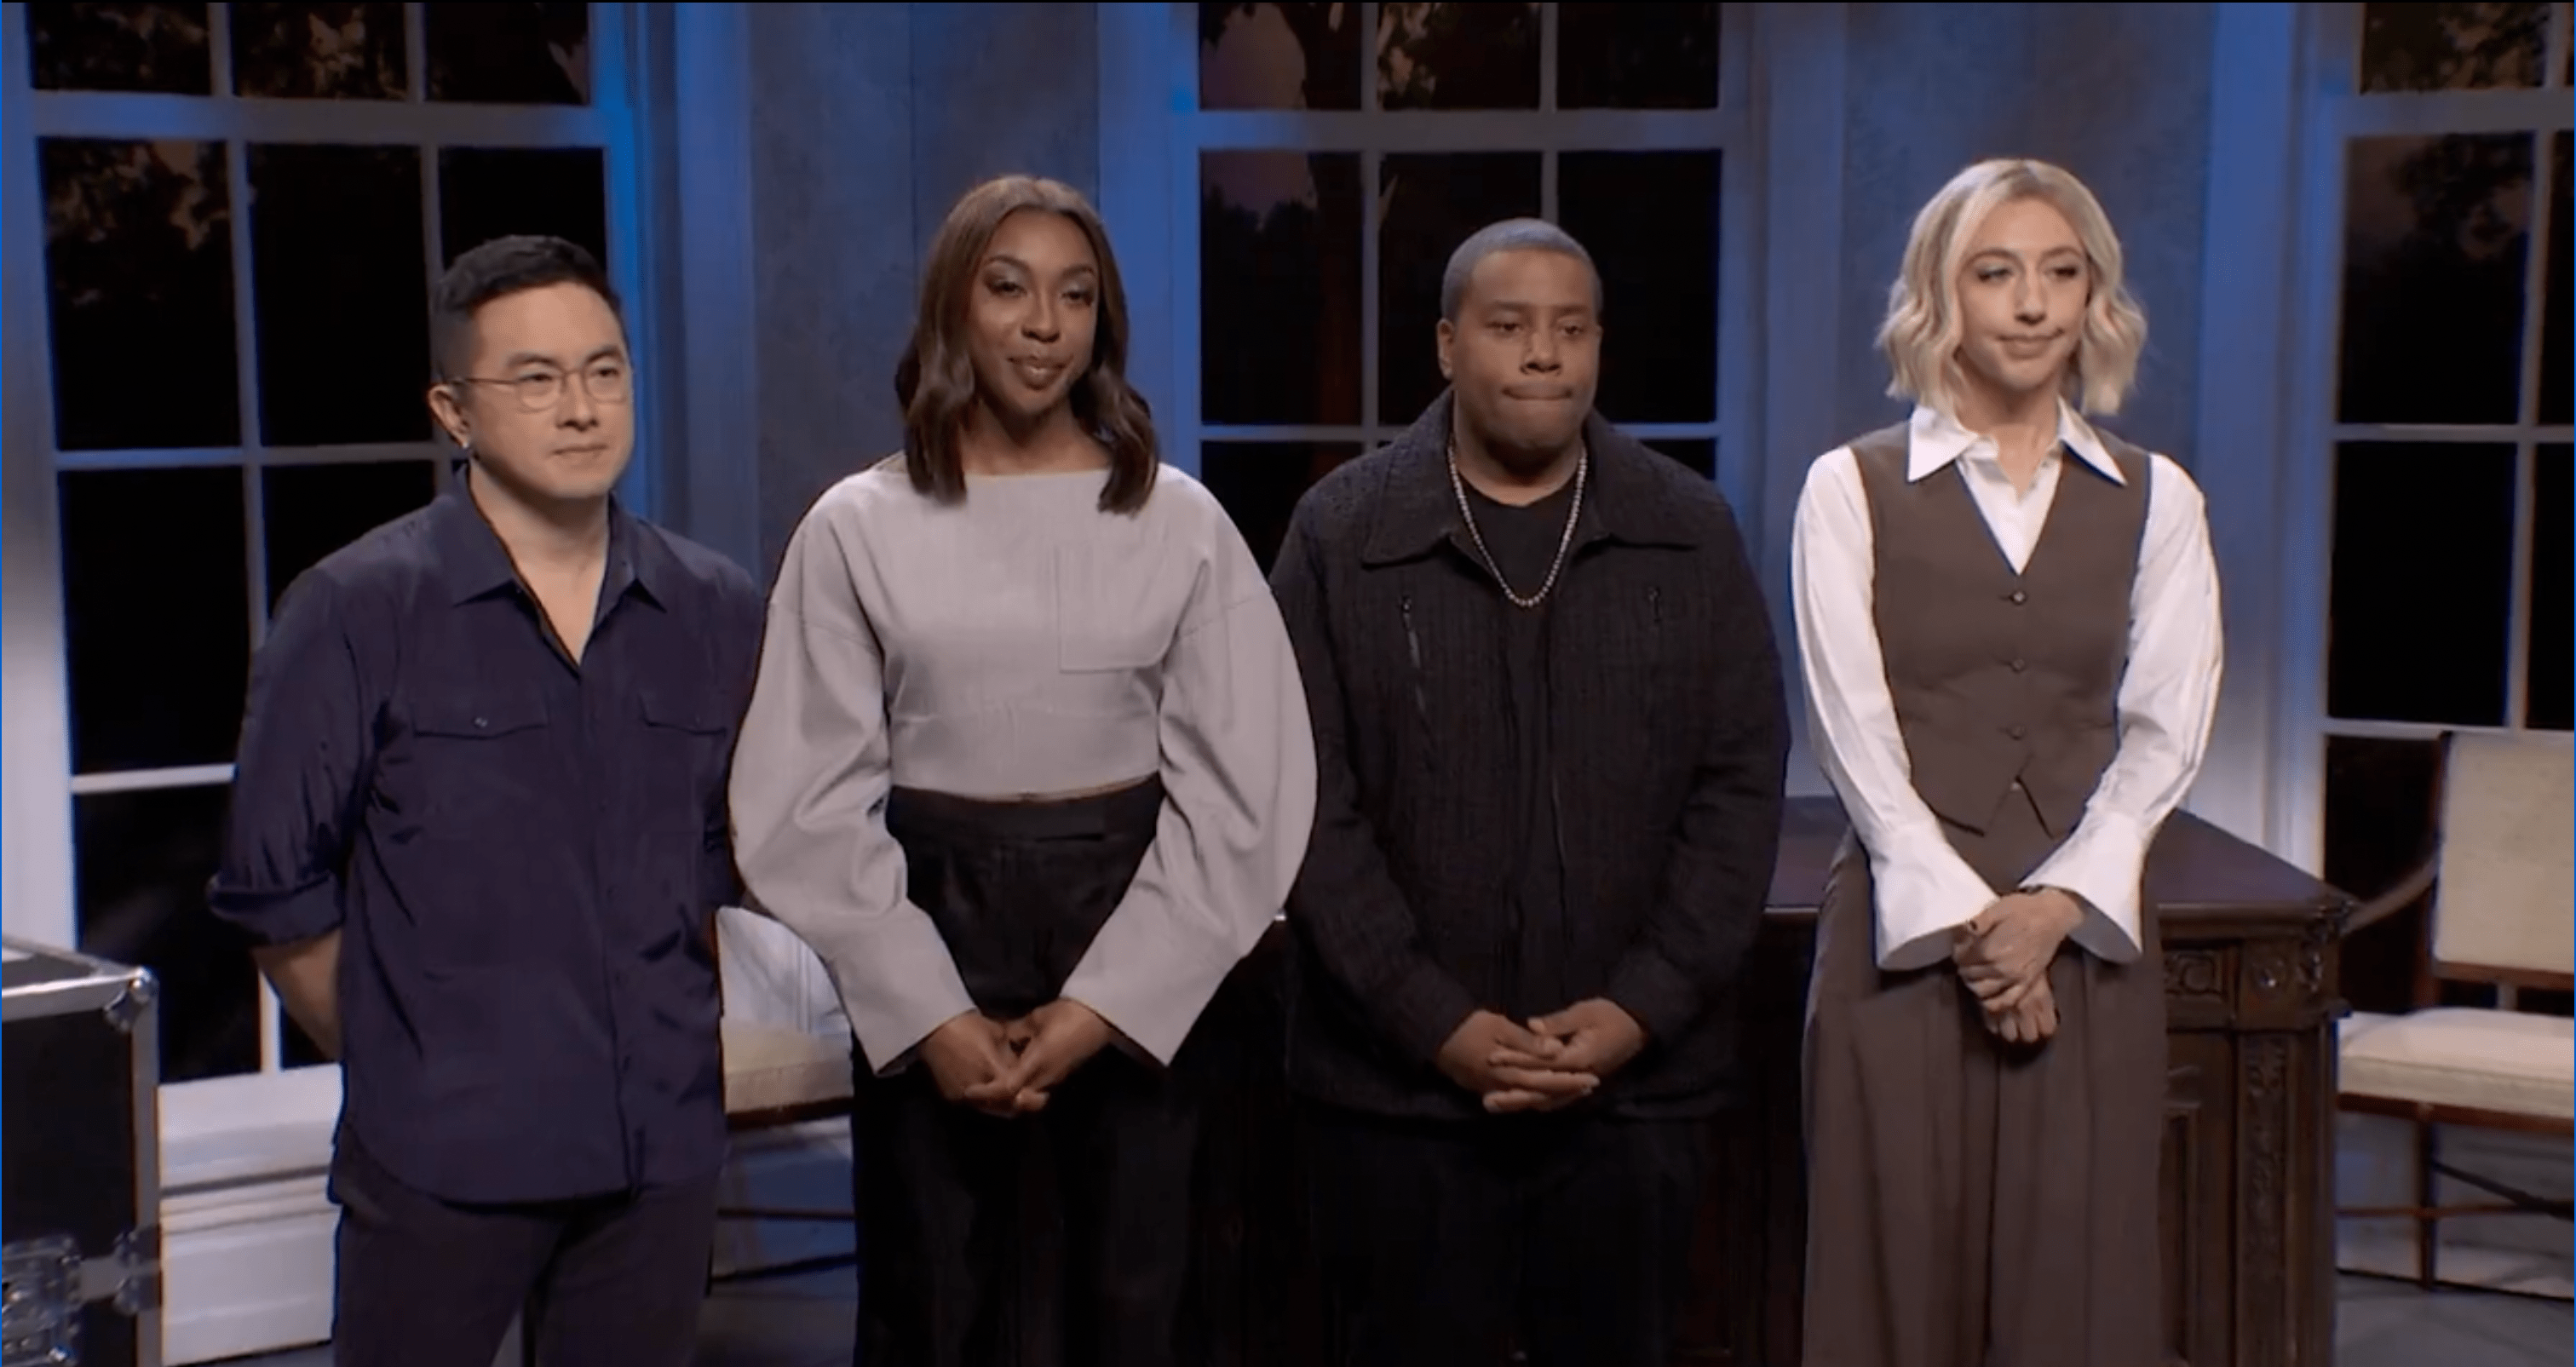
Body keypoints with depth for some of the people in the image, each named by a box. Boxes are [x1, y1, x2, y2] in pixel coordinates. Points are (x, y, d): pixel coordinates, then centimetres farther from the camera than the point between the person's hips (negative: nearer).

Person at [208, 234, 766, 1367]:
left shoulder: (716, 612, 4)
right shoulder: (356, 614, -7)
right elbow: (276, 886, -3)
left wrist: (670, 1046, 10)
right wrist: (400, 1069, 1)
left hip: (664, 1148, 3)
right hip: (441, 1155, -3)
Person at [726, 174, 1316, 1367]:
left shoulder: (1179, 522, 0)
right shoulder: (858, 528, -1)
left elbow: (1244, 789, -2)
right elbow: (806, 802, -2)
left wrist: (1106, 1001, -9)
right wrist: (928, 1013, -9)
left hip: (1139, 965, 0)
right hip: (932, 938, 0)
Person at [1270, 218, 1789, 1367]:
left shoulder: (1693, 535, 5)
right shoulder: (1340, 535, 0)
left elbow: (1742, 786, 3)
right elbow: (1310, 805, -4)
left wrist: (1644, 1005, -8)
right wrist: (1435, 1022, -11)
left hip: (1640, 1087, 1)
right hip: (1398, 1088, -1)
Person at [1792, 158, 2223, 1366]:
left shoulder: (2154, 501, 8)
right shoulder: (1854, 488, 0)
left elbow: (2164, 735, 2)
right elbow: (1857, 733, -5)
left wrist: (2056, 903, -11)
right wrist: (1963, 919, -12)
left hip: (2087, 938, 2)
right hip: (1906, 934, -2)